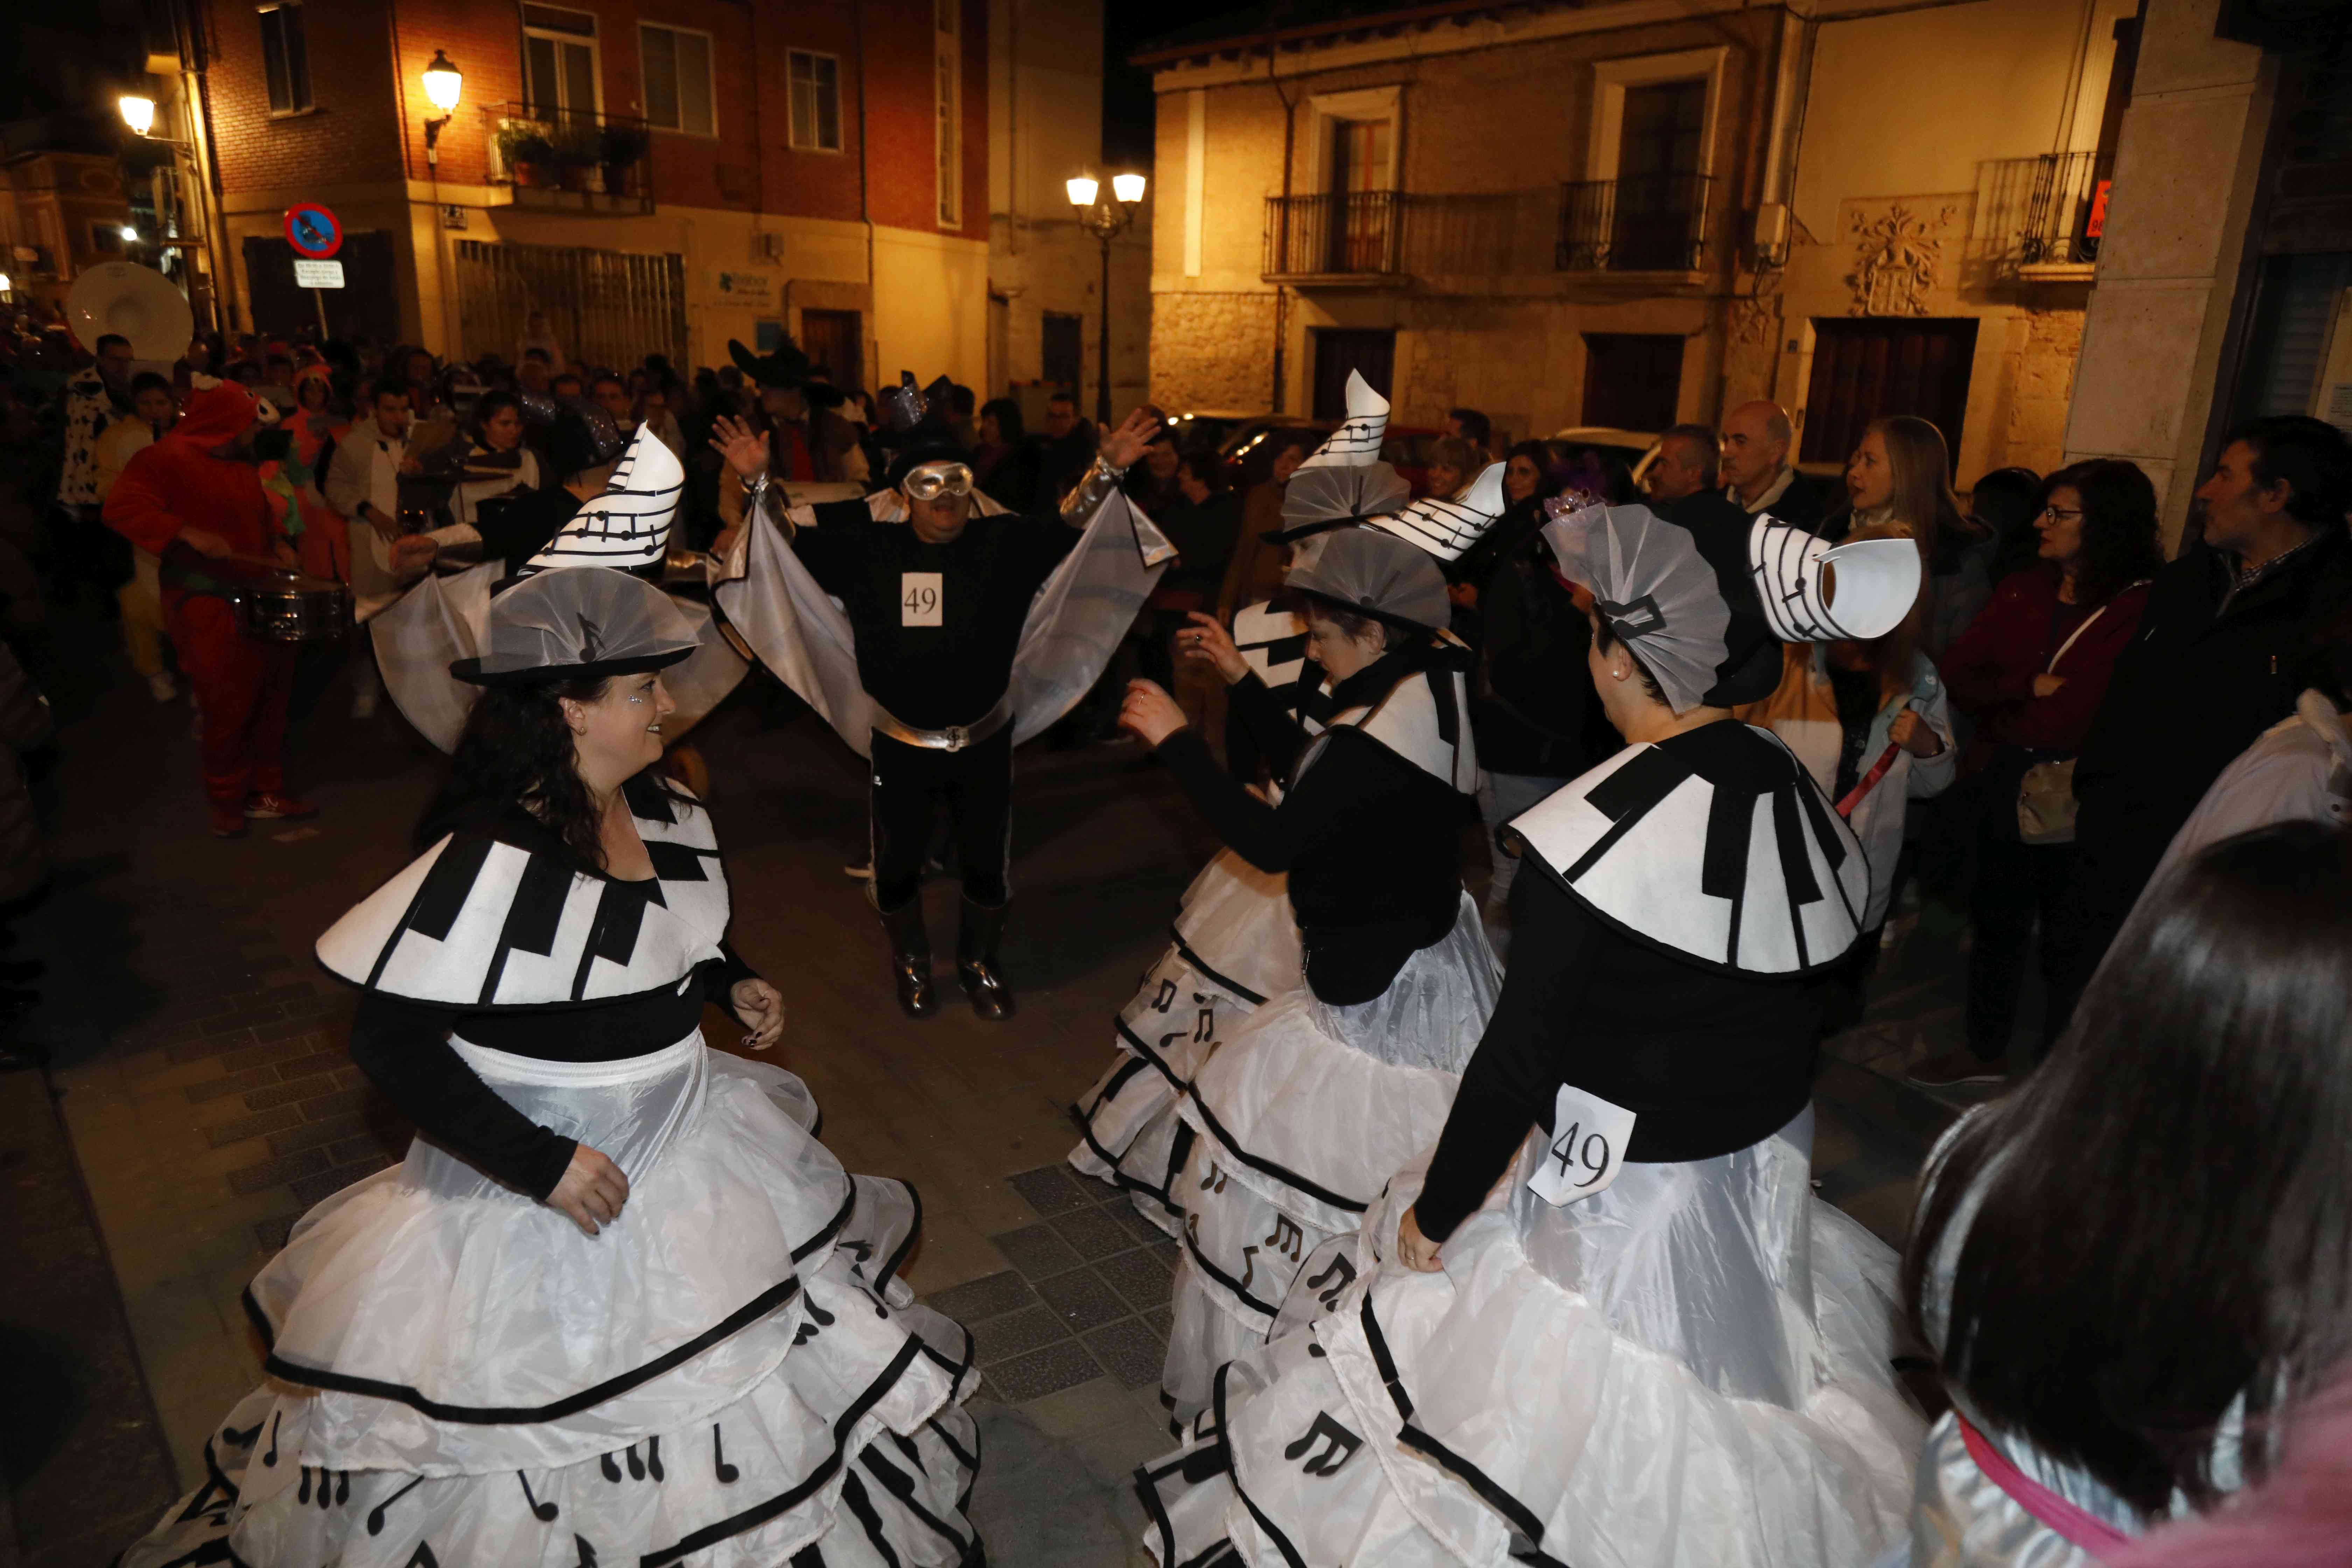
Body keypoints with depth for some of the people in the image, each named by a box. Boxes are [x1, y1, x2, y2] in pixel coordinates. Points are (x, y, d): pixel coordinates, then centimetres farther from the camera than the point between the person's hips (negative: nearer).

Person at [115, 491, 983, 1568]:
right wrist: (539, 1164, -24)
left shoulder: (659, 811, -4)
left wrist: (729, 984, -1)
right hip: (555, 1178, -8)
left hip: (684, 1144, 8)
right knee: (559, 1420, 13)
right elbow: (389, 1042, -24)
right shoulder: (492, 861, -29)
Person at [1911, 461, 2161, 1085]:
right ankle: (1985, 1049, 35)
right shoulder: (2023, 592, 5)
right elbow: (1957, 673, 1)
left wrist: (2000, 704, -12)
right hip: (2003, 782, 6)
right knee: (1996, 917, 18)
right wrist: (2027, 691, -13)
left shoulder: (2145, 608, -14)